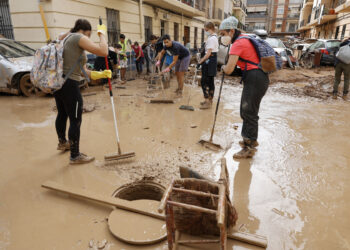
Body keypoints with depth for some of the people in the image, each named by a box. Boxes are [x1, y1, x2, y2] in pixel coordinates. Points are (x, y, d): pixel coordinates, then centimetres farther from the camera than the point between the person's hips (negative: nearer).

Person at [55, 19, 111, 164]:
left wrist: (101, 74, 13)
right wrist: (102, 33, -3)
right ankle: (75, 156, 9)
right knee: (75, 120, -2)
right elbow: (103, 52, -20)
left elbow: (81, 70, 17)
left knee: (62, 114, 25)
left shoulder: (67, 38, 21)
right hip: (69, 85, -10)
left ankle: (62, 143, 47)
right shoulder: (78, 38, -8)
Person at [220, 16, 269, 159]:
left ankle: (249, 148, 6)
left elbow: (229, 70, -20)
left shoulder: (238, 44, -14)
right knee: (245, 111, 18)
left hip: (255, 79, -10)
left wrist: (223, 67, 3)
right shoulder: (244, 39, 16)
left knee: (249, 113, -4)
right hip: (256, 78, 10)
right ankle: (250, 140, 34)